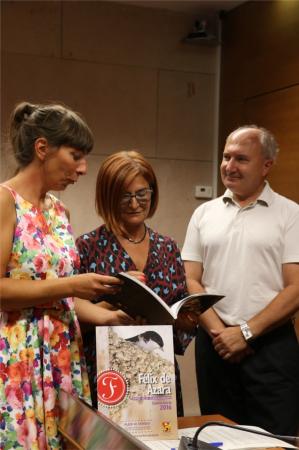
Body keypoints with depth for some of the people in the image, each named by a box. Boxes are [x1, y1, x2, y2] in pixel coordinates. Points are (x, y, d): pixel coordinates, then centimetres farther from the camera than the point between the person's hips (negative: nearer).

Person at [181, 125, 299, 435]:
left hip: (271, 346, -3)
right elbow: (191, 281, 6)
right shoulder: (204, 213, 8)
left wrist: (246, 332, -12)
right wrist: (218, 331, -7)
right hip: (214, 343, 3)